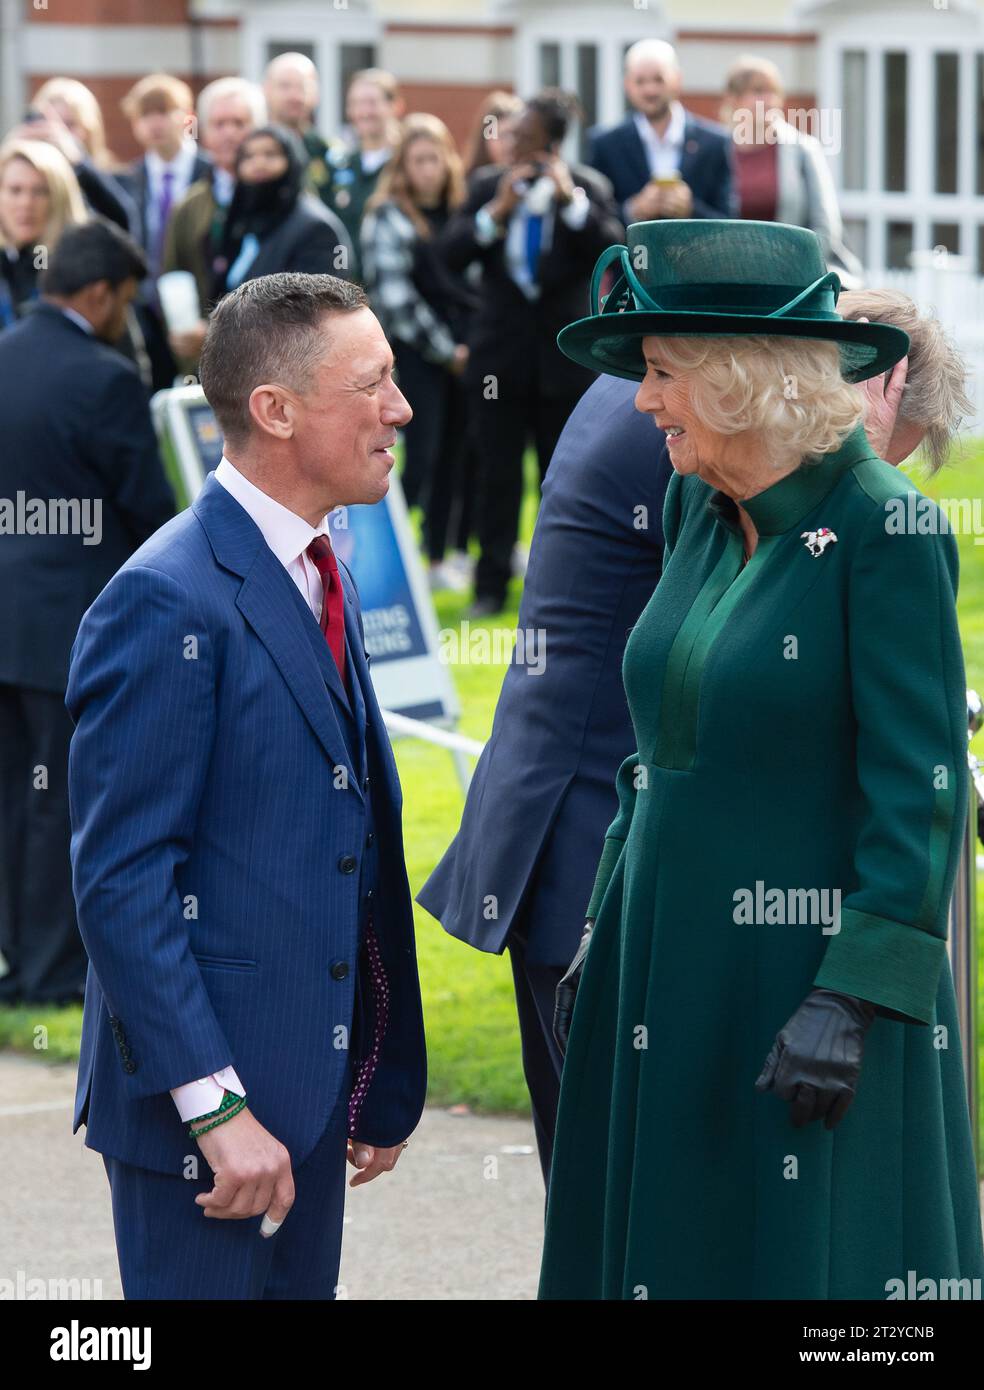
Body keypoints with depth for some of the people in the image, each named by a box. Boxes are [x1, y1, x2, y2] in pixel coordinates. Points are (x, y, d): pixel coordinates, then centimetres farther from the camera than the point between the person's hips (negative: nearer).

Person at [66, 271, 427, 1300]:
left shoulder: (313, 578, 14)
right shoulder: (167, 604, -16)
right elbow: (122, 880, -19)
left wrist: (381, 1083, 17)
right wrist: (216, 1107, -21)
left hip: (306, 1091, 9)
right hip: (200, 1094, -9)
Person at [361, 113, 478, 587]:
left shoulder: (461, 211, 11)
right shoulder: (388, 218, -5)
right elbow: (395, 296, -9)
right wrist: (445, 351, -8)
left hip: (461, 350, 5)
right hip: (415, 353, -5)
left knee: (453, 457, 7)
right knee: (419, 457, -10)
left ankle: (437, 558, 16)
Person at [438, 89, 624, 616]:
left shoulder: (587, 187, -4)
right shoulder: (488, 185, 1)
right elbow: (451, 251, -7)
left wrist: (571, 201, -24)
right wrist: (497, 212, -20)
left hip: (563, 354, -1)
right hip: (499, 351, 1)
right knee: (497, 474, 3)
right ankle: (491, 586, 10)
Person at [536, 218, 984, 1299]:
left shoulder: (882, 529, -14)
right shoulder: (698, 512, 9)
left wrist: (854, 998, -20)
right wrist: (602, 939, 15)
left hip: (810, 971, -7)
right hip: (668, 964, 7)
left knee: (801, 1260, -2)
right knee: (651, 1249, 9)